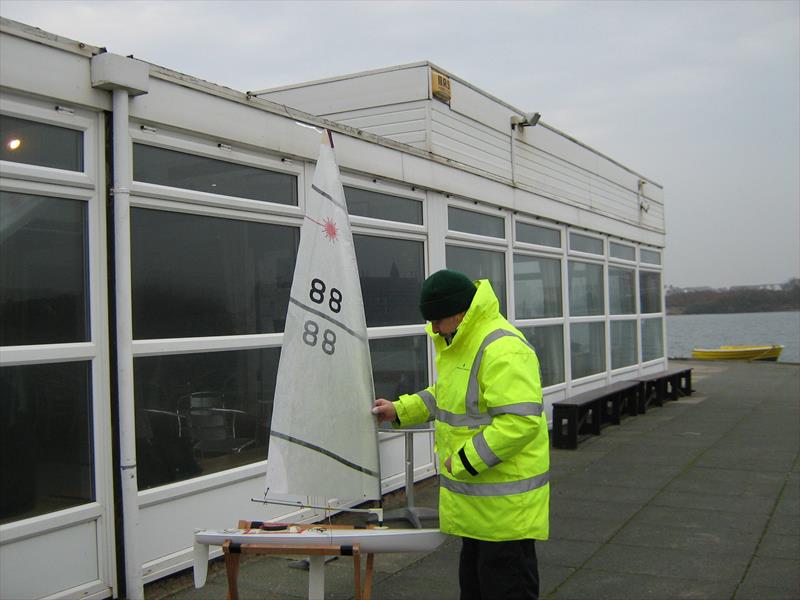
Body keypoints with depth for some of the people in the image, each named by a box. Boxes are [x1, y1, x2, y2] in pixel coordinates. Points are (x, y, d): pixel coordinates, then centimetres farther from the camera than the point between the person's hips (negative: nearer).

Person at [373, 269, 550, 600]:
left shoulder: (503, 349, -25)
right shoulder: (458, 343, 10)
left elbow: (521, 420, -31)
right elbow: (446, 395, 25)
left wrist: (464, 461, -25)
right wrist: (400, 410, 13)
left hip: (505, 500, -10)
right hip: (477, 498, 10)